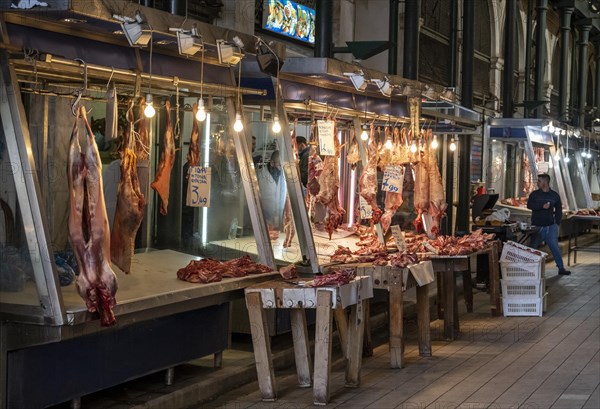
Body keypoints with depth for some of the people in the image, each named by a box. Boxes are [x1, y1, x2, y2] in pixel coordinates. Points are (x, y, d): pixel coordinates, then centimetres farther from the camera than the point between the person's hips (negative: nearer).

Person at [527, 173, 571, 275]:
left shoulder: (554, 195, 6)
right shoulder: (534, 194, 3)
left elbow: (559, 210, 12)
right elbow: (529, 205, -13)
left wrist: (557, 223, 3)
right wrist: (542, 206, -25)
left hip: (550, 227, 0)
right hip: (537, 227, 0)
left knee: (555, 248, 0)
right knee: (532, 248, 2)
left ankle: (561, 268, 8)